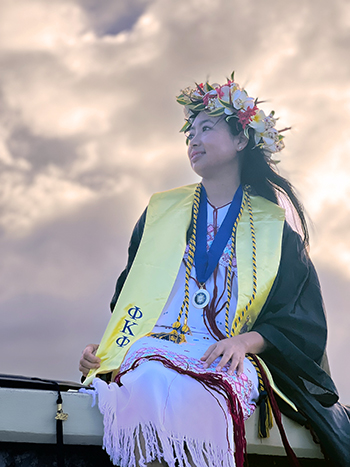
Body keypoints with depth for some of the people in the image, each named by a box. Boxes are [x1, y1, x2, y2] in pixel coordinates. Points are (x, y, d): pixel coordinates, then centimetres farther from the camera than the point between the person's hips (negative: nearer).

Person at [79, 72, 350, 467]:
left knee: (189, 395, -39)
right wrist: (105, 346, 2)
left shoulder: (275, 224, 14)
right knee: (149, 389, -37)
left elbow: (303, 319, 8)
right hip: (154, 347, 2)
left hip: (226, 360, -2)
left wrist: (246, 340, -12)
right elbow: (127, 293, 22)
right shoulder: (161, 211, 23)